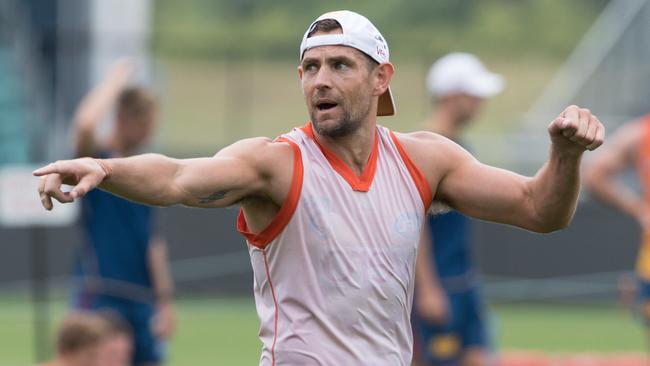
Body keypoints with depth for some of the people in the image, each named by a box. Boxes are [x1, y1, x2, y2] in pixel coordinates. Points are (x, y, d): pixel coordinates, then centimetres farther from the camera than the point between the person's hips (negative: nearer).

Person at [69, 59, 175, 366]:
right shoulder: (97, 161, -4)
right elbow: (85, 124, -28)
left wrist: (165, 300, 13)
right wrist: (115, 80, -14)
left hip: (141, 299, 7)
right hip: (100, 294, -7)